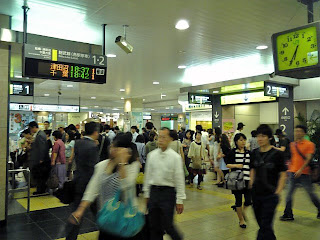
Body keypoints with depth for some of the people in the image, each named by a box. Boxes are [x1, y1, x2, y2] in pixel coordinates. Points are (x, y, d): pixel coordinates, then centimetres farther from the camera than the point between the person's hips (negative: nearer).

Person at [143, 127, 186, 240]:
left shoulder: (175, 157, -8)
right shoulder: (152, 155, 3)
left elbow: (179, 179, -7)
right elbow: (147, 175, 10)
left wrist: (180, 200, -6)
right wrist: (147, 194, 11)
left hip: (168, 192, -4)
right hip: (153, 191, 4)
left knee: (167, 225, 2)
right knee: (154, 226, 12)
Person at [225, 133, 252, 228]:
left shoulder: (248, 153, 9)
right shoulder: (232, 152, -1)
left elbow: (251, 167, 13)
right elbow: (227, 165, -1)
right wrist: (236, 165, -17)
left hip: (247, 180, 3)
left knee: (249, 201, -4)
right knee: (238, 200, 5)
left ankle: (243, 210, 29)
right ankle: (241, 220, 24)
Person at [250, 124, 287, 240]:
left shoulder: (277, 154, -10)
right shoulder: (254, 153, 4)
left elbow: (283, 174, -7)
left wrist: (277, 192, -11)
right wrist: (251, 184, 10)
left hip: (270, 195, -5)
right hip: (256, 194, 5)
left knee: (265, 225, -4)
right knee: (261, 223, 18)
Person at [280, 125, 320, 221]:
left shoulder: (309, 144, -6)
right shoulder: (292, 144, 9)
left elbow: (308, 159, -14)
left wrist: (301, 170, -21)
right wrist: (289, 165, 15)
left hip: (304, 173, -5)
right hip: (293, 172, 5)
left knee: (311, 193, 6)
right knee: (289, 193, 2)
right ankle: (288, 214, 9)